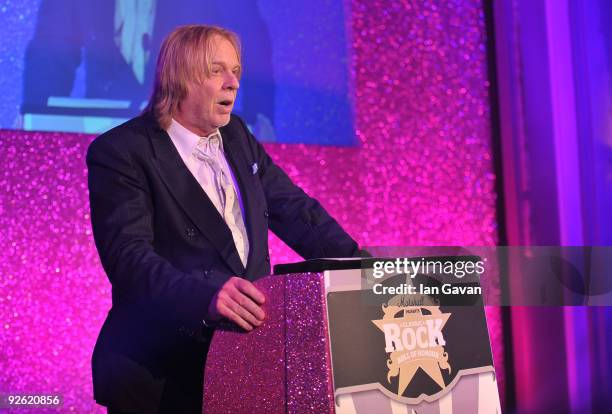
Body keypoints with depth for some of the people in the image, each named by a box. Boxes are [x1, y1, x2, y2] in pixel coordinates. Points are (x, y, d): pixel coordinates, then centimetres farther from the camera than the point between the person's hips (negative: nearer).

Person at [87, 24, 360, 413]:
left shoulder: (236, 134, 15)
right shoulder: (120, 152, -6)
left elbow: (295, 210, 14)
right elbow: (128, 256, -19)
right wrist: (208, 296, -37)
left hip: (250, 339, 7)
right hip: (164, 361, -6)